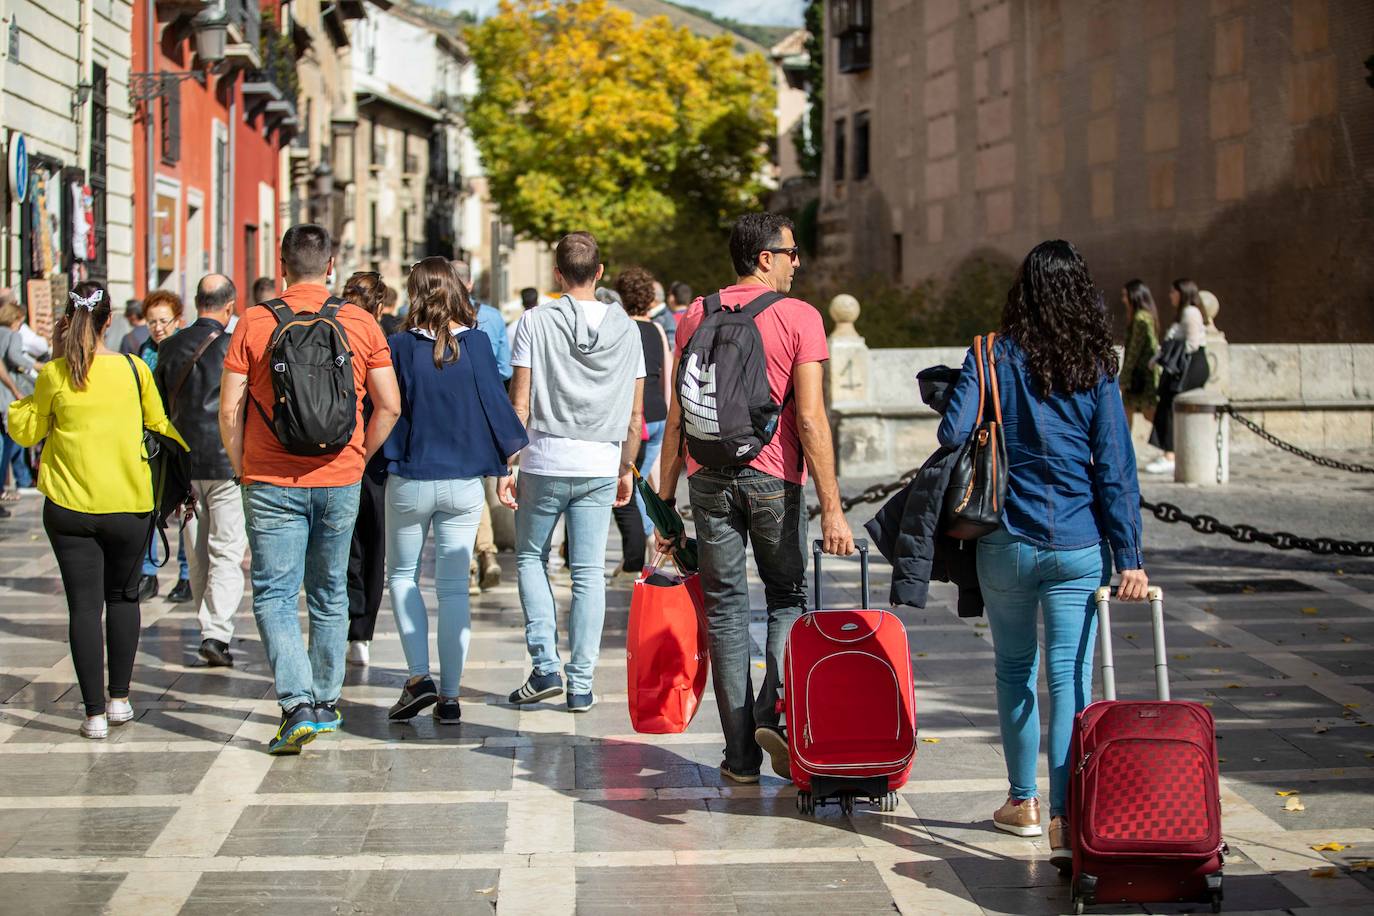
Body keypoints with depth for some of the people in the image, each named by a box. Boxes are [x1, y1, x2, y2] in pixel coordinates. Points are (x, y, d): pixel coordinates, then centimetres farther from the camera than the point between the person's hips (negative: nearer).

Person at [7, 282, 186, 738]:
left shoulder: (53, 375, -7)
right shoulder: (134, 369, -4)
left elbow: (27, 432, 6)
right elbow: (161, 423, 10)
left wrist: (20, 404, 23)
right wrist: (197, 445, 27)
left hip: (69, 507, -1)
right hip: (129, 505, 1)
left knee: (84, 605, 3)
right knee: (123, 598, 18)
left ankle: (95, 713, 1)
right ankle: (119, 698, 21)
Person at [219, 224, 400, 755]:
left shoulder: (254, 324, -5)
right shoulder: (361, 324, 0)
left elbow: (229, 411, -6)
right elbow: (389, 406, 0)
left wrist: (244, 469, 8)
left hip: (272, 482, -2)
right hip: (339, 481, 3)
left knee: (273, 596, 1)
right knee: (330, 594, 16)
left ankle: (297, 705, -14)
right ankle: (327, 704, 23)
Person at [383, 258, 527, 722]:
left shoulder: (401, 346, -9)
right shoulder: (477, 344, -5)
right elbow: (497, 404, -2)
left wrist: (381, 462, 11)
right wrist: (517, 452, 11)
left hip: (410, 480, -1)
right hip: (465, 481, 1)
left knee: (402, 576, 16)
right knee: (454, 587, 7)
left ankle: (419, 677, 2)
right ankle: (449, 696, 8)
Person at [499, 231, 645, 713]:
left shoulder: (537, 322, -4)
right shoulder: (625, 327, 5)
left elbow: (520, 403, -6)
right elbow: (635, 413, 8)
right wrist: (625, 468, 19)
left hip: (545, 461, -2)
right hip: (601, 465, 2)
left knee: (530, 556, 15)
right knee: (589, 572, 5)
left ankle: (545, 666, 5)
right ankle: (581, 683, 5)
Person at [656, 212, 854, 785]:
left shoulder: (696, 316, 6)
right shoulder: (799, 318, -4)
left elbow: (676, 418, 5)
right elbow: (810, 420, -11)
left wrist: (666, 500, 11)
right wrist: (832, 507, -11)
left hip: (710, 477, 3)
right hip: (774, 479, -3)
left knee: (725, 609, 7)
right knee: (788, 600, 13)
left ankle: (741, 754, 8)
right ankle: (774, 714, -8)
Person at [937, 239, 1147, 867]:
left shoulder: (993, 357, -4)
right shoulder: (1096, 369, -2)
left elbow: (953, 433, -11)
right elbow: (1116, 468, -3)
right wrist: (1130, 558, 0)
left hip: (1007, 543, 0)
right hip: (1079, 548, 0)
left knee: (1014, 670, 17)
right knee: (1070, 678, -1)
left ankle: (1022, 802, 27)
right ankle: (1065, 818, -10)